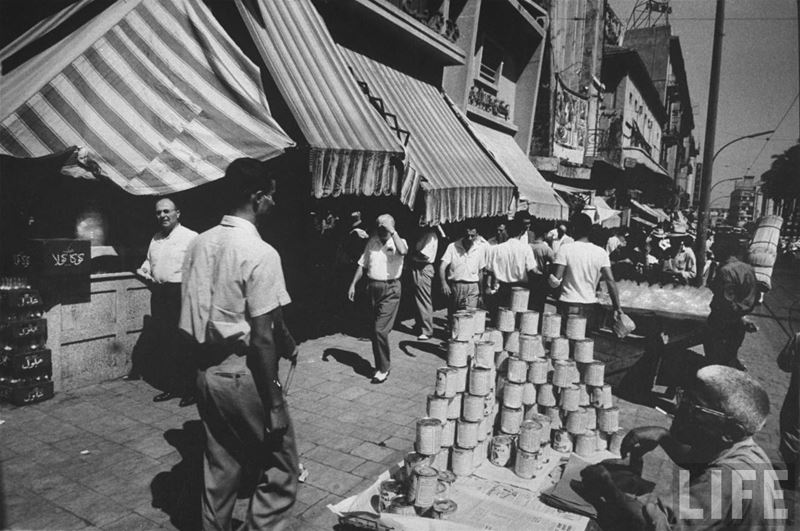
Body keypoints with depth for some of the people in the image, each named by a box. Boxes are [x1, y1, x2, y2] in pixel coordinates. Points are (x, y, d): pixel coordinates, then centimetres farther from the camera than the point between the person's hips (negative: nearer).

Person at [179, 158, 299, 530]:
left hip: (207, 371, 8)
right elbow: (261, 338, -19)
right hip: (244, 374, -7)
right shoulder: (260, 253, -17)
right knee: (280, 469, 9)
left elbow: (191, 320, 8)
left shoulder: (199, 244, 5)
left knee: (219, 470, 20)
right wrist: (274, 406, -13)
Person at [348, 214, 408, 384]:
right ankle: (381, 364, 27)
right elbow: (363, 264, 15)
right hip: (372, 287, 5)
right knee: (376, 329, 12)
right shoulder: (372, 241, 9)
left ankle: (383, 368, 6)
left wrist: (392, 231, -23)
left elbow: (403, 251, -31)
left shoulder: (398, 242, -5)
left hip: (390, 289, -5)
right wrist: (353, 284, 11)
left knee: (380, 329, -10)